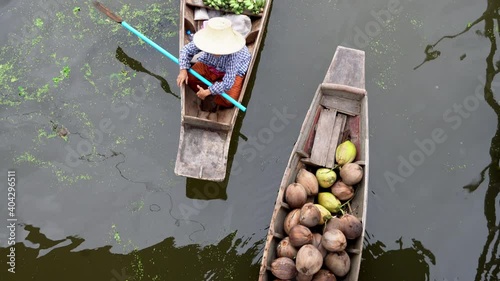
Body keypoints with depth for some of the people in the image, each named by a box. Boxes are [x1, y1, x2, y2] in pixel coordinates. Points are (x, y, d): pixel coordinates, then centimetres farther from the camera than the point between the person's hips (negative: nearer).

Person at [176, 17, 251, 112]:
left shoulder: (233, 55, -43)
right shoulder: (205, 40, -32)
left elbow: (227, 84, -37)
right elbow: (187, 50, -13)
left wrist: (207, 91, -27)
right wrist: (183, 70, -26)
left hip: (234, 72, -4)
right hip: (210, 65, 4)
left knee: (229, 100, -24)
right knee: (190, 78, -16)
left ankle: (214, 100, 12)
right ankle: (209, 98, 9)